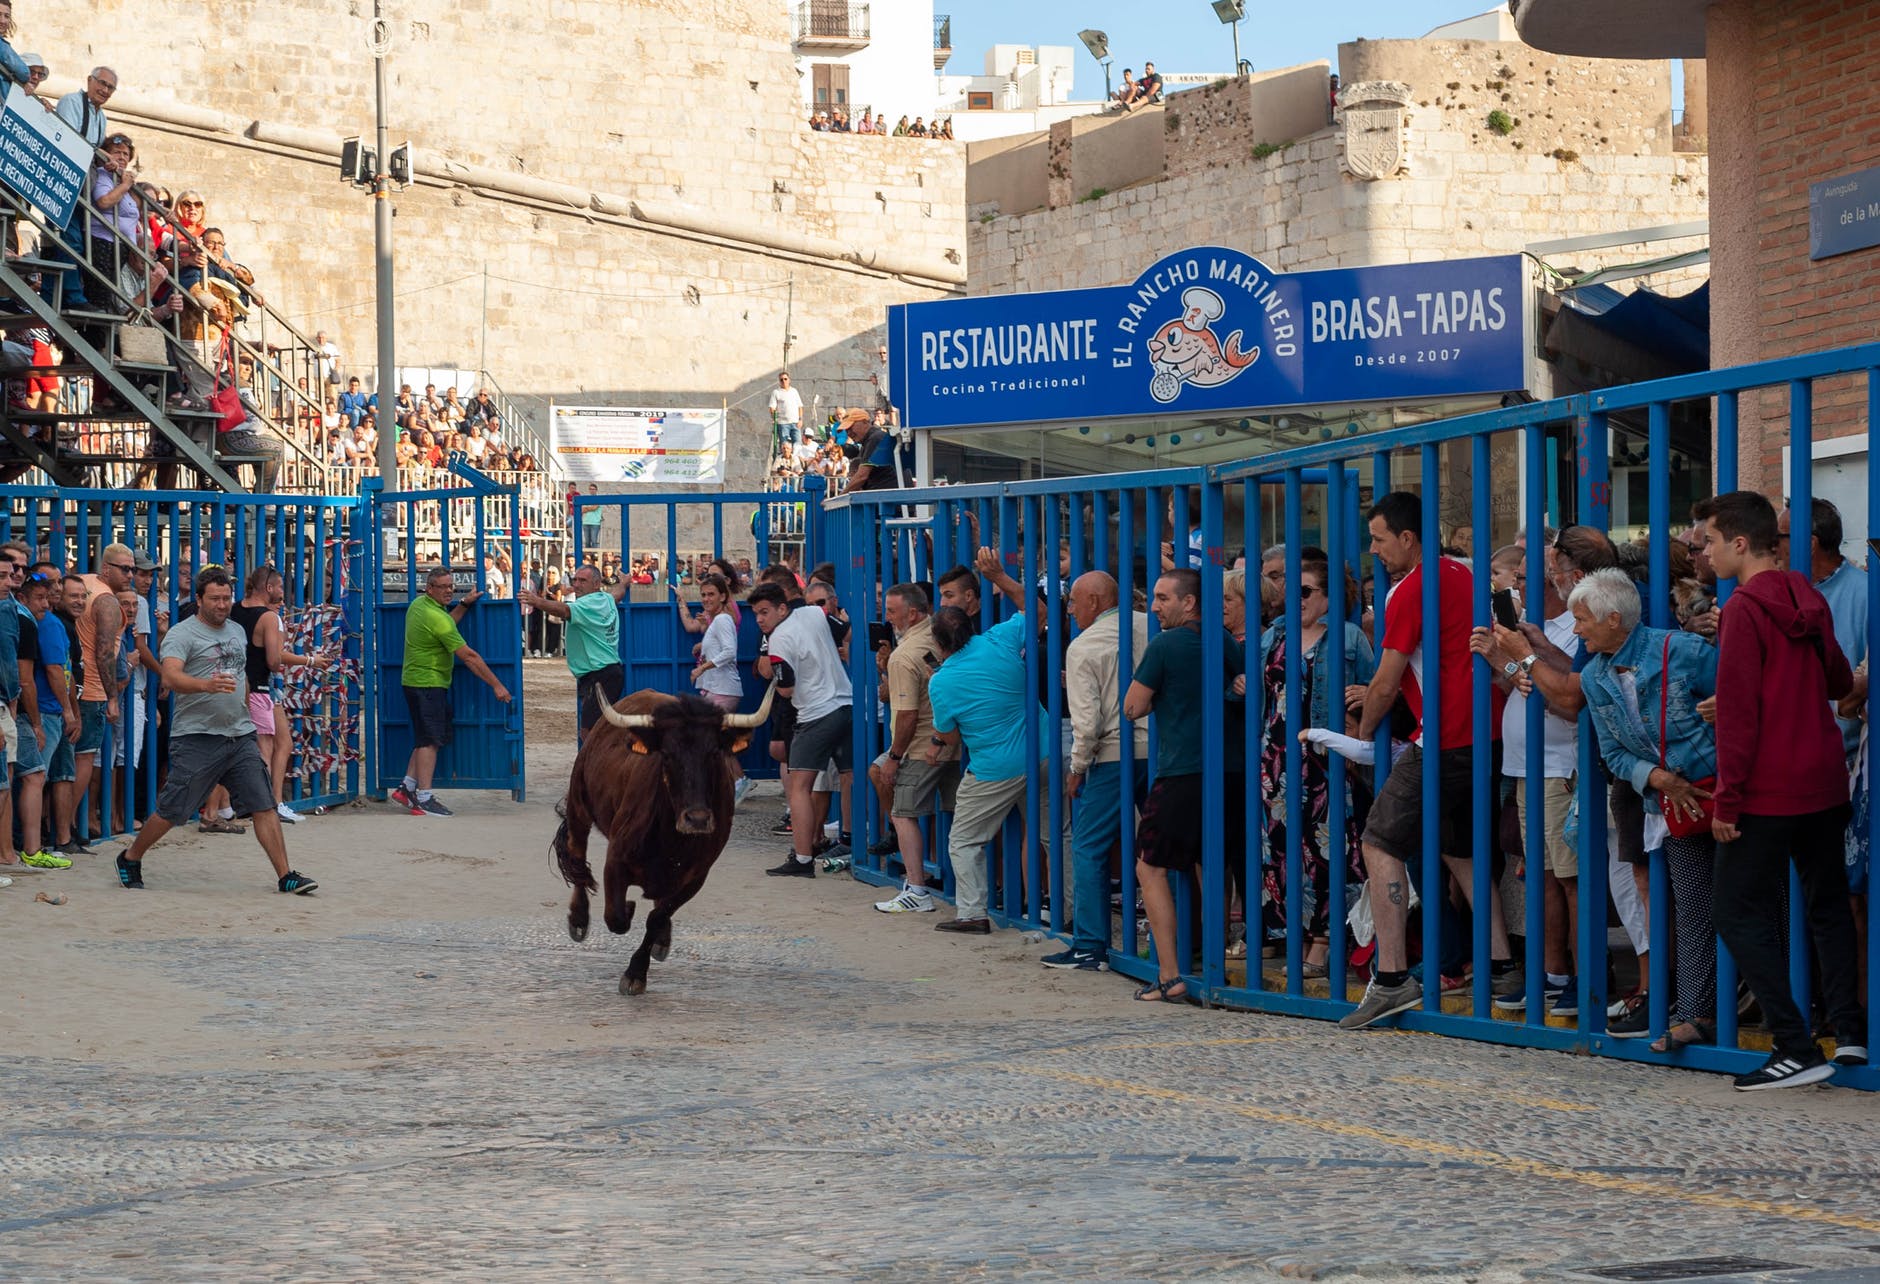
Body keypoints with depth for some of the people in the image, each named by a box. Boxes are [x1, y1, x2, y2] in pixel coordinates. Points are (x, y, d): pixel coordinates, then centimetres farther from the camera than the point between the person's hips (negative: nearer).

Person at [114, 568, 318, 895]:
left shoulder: (237, 631, 17)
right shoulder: (183, 634, -8)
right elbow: (171, 677, -24)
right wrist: (207, 685, -41)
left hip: (240, 736, 6)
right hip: (196, 738, -6)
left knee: (264, 806, -1)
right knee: (170, 812, -1)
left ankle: (285, 876, -1)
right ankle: (130, 859, 20)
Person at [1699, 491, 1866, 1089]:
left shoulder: (1744, 611, -14)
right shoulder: (1808, 600, 10)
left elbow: (1738, 711, -17)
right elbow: (1839, 681, 22)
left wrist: (1727, 798, -15)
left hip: (1768, 792, -8)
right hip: (1825, 782, 8)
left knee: (1741, 914, -3)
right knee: (1828, 905, 17)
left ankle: (1798, 1050, -9)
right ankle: (1850, 1031, 9)